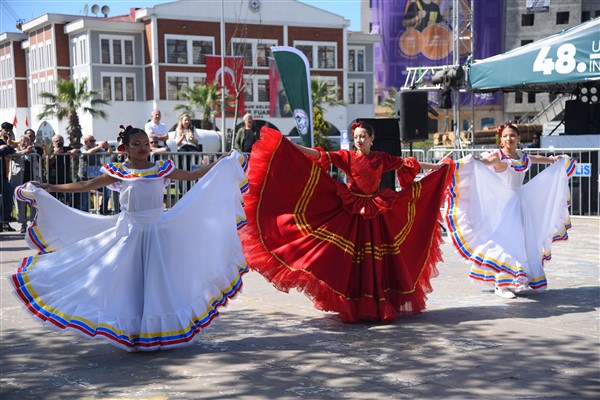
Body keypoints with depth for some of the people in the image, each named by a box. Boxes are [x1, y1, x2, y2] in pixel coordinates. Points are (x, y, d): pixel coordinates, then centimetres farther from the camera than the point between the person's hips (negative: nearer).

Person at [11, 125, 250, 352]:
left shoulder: (162, 169, 1)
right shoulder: (118, 173, -1)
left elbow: (192, 175, 6)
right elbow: (85, 185, 1)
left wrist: (223, 164, 2)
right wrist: (47, 188, 0)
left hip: (158, 231, 1)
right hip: (130, 233, -1)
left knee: (158, 281, 3)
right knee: (130, 280, 2)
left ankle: (161, 332, 14)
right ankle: (133, 333, 12)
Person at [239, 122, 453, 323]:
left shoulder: (381, 158, 7)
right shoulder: (347, 157, 0)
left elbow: (406, 164, 14)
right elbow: (320, 156, -9)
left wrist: (437, 166, 19)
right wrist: (289, 145, -20)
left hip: (375, 215, 2)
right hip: (351, 214, -2)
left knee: (376, 262, 4)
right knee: (350, 261, -4)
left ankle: (378, 306, 14)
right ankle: (354, 307, 4)